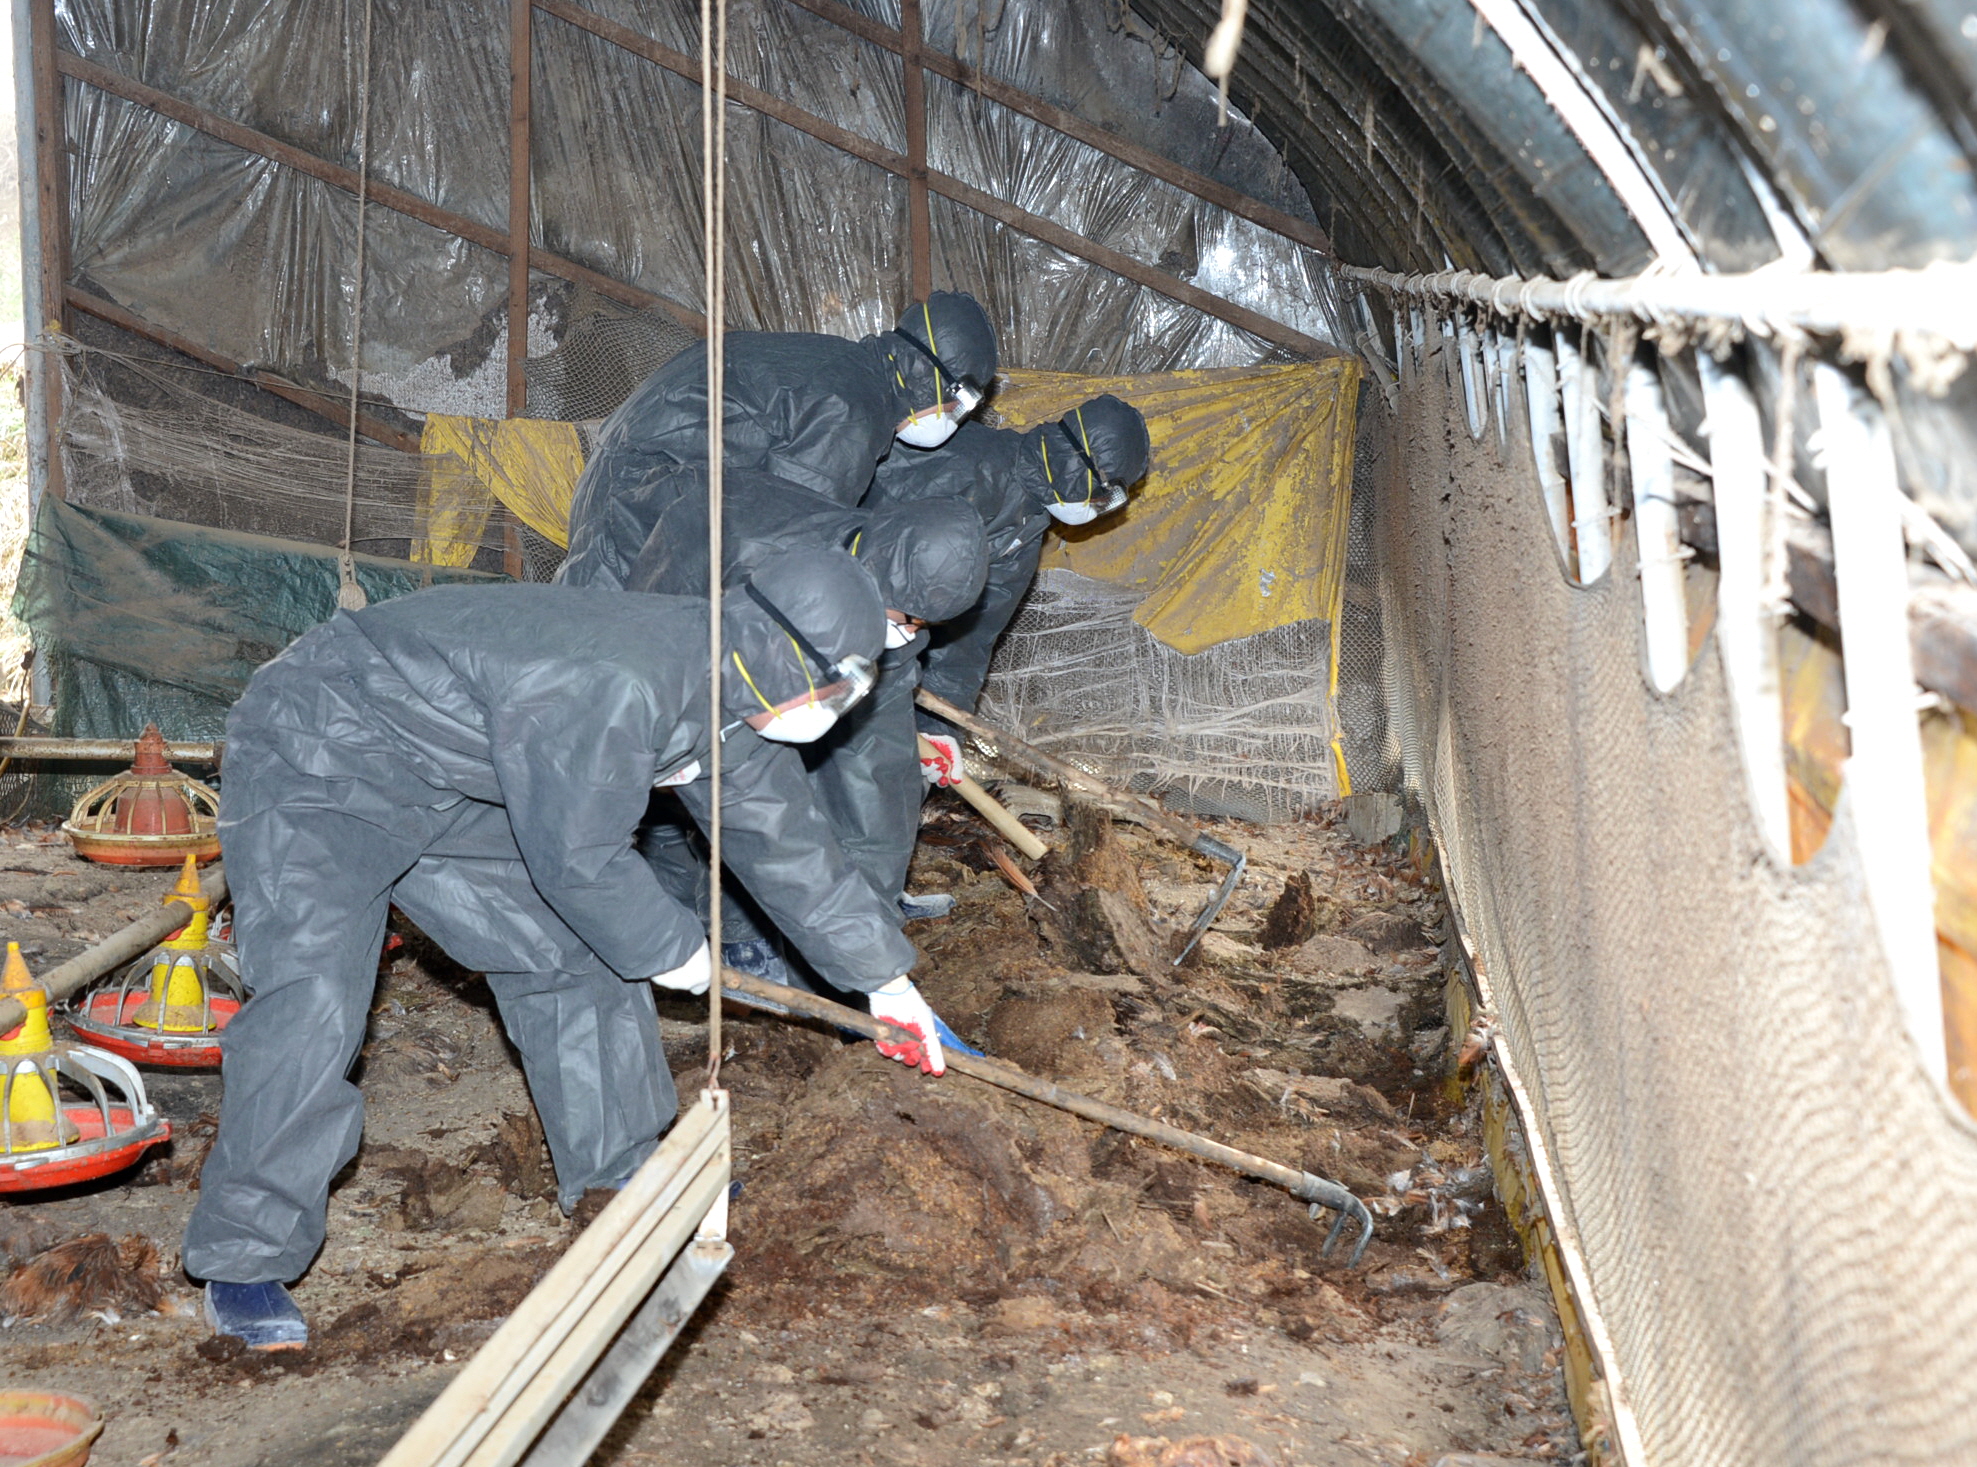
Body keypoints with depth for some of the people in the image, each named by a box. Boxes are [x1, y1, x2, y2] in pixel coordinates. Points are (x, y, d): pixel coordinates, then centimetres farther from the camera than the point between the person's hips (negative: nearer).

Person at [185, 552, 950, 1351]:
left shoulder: (730, 689, -4)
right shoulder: (615, 686, -36)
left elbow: (785, 839, 8)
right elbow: (576, 857, -28)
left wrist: (886, 977, 15)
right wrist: (670, 946, -10)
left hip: (451, 789, 9)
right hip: (314, 768, -9)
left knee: (576, 951, 8)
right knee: (313, 1002, -19)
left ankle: (619, 1172, 25)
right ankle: (242, 1265, -6)